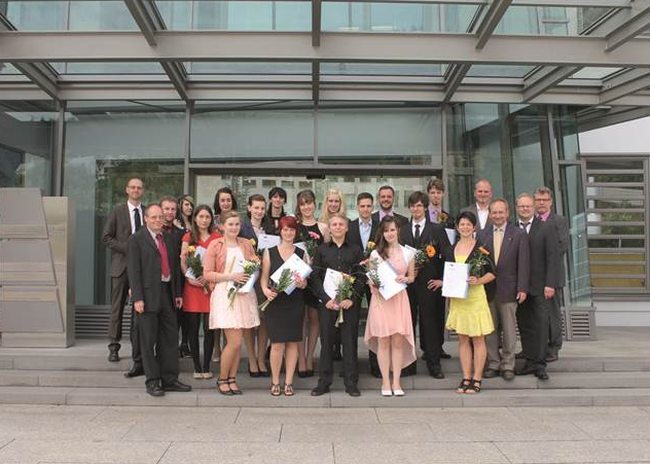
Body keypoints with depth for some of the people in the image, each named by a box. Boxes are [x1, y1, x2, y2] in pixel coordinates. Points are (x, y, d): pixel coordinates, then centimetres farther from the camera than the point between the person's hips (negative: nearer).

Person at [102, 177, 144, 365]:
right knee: (117, 308, 4)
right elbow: (106, 237, -1)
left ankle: (138, 350, 9)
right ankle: (114, 346, 14)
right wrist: (127, 248, -11)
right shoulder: (117, 211, 4)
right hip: (121, 265, -1)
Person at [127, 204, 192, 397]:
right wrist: (137, 298, -15)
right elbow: (133, 270, -9)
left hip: (167, 294, 6)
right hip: (148, 296, -6)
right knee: (149, 341, 3)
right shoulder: (137, 239, -3)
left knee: (170, 338, 9)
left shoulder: (170, 239, 14)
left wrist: (178, 293, 11)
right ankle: (152, 381, 14)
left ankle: (169, 379, 19)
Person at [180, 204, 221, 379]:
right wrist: (190, 278, -11)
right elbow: (182, 262, 5)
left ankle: (206, 367, 10)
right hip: (192, 285, 1)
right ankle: (197, 367, 12)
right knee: (193, 328, 3)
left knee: (209, 328, 0)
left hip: (211, 285, -1)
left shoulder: (217, 237, 6)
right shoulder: (188, 237, 10)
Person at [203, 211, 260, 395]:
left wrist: (255, 265, -1)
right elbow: (207, 274, -5)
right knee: (235, 342, -8)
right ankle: (222, 379, 12)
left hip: (244, 295, 4)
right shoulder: (215, 245, -1)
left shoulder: (246, 244, 11)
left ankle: (232, 379, 21)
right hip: (225, 295, -4)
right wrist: (230, 276, -15)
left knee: (236, 342, 8)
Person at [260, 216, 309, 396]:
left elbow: (306, 281, 8)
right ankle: (275, 382, 11)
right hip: (275, 302, -2)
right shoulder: (269, 252, 5)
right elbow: (264, 277, 3)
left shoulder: (301, 253, 8)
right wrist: (266, 290, -15)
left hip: (295, 303, 2)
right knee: (277, 343, -4)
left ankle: (288, 382, 15)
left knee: (292, 342, 4)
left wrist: (302, 284, -14)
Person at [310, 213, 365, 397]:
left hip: (349, 303, 0)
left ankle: (351, 383, 13)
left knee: (350, 341, 3)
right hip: (327, 302, 0)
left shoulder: (355, 250, 8)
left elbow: (361, 277, 3)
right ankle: (324, 382, 14)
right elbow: (314, 277, 2)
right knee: (326, 341, 4)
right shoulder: (321, 250, 8)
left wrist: (351, 298, -10)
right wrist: (326, 299, -9)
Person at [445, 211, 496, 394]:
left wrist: (478, 281, -18)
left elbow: (492, 273, -3)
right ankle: (466, 378, 16)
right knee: (462, 339, 8)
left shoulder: (480, 248, -5)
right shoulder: (452, 248, 10)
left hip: (475, 296, -5)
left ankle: (477, 379, 10)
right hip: (457, 297, 5)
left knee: (478, 339, 2)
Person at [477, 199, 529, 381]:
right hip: (487, 289, 2)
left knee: (509, 330, 5)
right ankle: (493, 364, 19)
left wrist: (522, 288, -9)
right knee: (490, 330, 8)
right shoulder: (482, 235, 7)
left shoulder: (519, 234, 0)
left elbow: (523, 263, -3)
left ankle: (508, 365, 16)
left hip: (508, 289, -2)